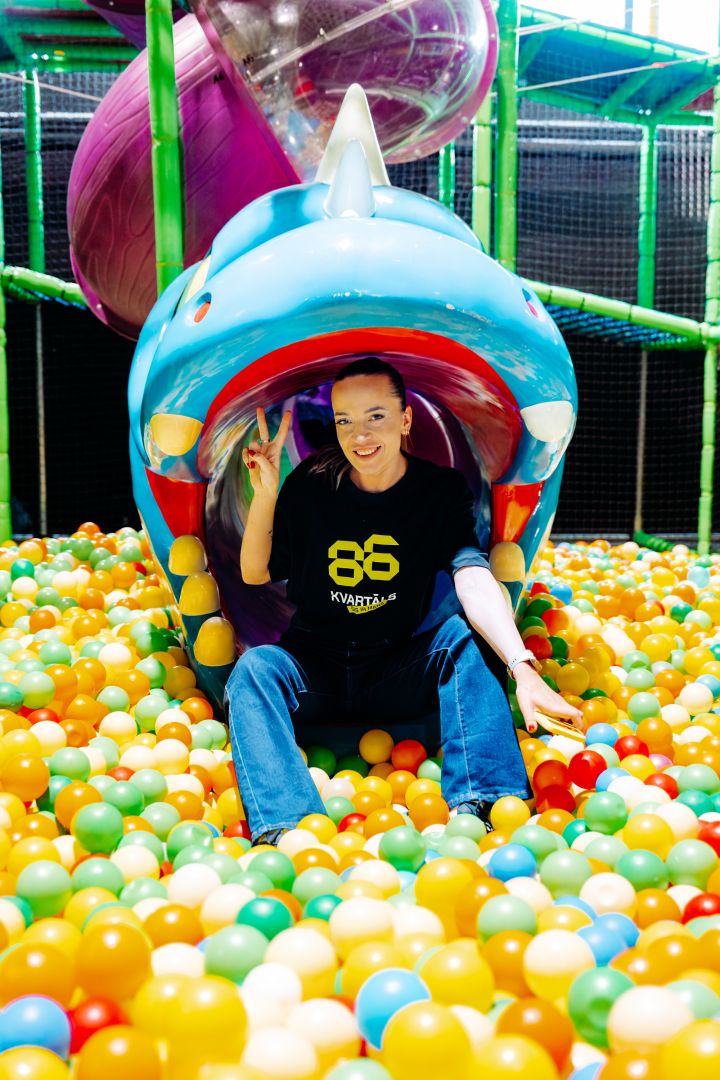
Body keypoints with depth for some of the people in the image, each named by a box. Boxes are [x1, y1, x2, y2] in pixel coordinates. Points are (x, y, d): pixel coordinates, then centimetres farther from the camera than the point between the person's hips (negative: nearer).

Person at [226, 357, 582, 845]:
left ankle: (479, 804, -36)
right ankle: (286, 825, -45)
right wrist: (265, 494, -15)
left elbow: (474, 579, -23)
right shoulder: (311, 483, -4)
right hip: (315, 669, 1)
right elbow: (255, 573, 1)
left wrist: (523, 667, -40)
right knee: (255, 667, -29)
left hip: (399, 674, 0)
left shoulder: (442, 489, -6)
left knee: (467, 632, -26)